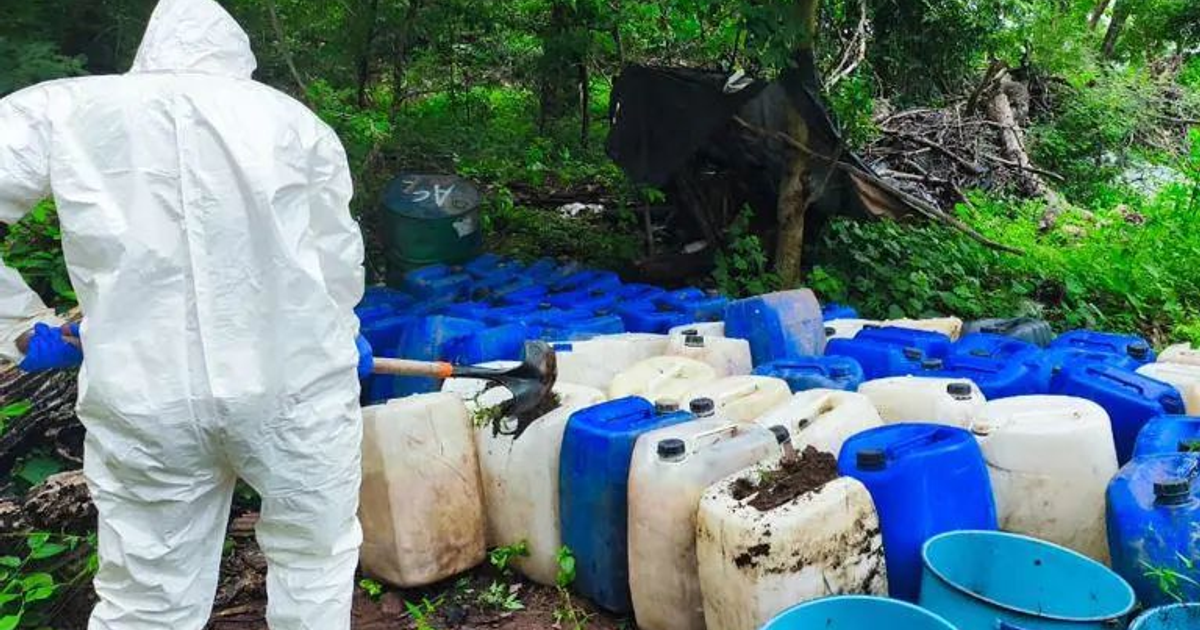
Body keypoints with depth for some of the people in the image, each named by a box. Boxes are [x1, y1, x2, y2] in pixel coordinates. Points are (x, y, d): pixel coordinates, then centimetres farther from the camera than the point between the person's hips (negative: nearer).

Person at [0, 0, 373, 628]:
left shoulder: (64, 108, 7)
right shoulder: (293, 117, 8)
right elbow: (339, 257, 10)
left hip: (142, 402, 1)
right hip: (295, 385, 0)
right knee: (314, 562, 20)